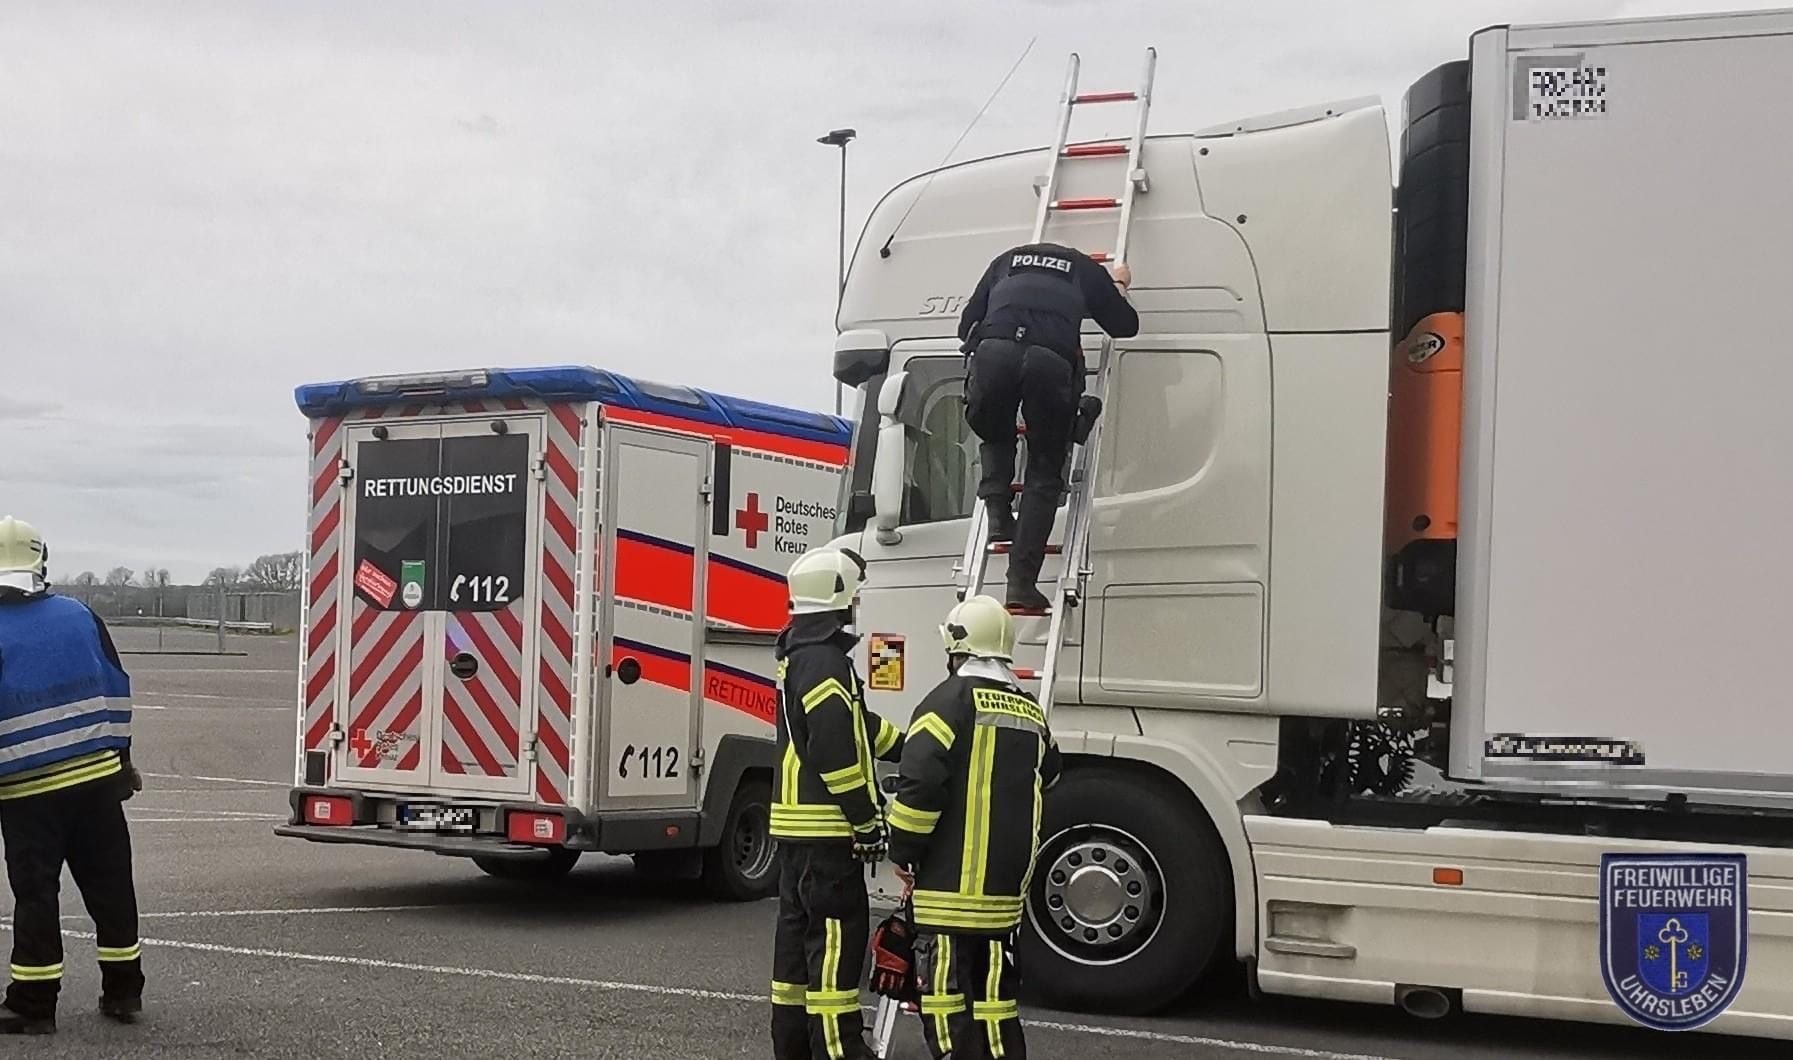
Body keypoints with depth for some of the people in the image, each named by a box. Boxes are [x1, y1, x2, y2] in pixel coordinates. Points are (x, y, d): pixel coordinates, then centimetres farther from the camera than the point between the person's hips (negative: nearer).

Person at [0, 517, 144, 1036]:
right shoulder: (81, 616, 2)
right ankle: (123, 993, 18)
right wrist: (120, 757, 17)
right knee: (110, 885, 11)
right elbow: (117, 692, 7)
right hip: (97, 779, 3)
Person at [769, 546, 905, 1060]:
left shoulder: (800, 652, 16)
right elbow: (837, 749, -23)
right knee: (836, 934, -8)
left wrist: (909, 748, 32)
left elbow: (856, 725, 26)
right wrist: (867, 820, -18)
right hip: (826, 828, -10)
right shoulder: (824, 659, -17)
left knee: (799, 929, 14)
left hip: (797, 824, 11)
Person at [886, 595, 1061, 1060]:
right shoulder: (1030, 711, 11)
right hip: (1007, 883, 6)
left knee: (947, 991, -3)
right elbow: (1046, 774, 27)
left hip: (951, 882, -6)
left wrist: (903, 852, -7)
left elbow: (920, 782, -17)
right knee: (997, 992, 12)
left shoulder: (952, 699, -9)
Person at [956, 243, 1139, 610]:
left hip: (993, 352, 1)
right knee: (1045, 473, 10)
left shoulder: (1007, 261, 34)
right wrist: (1118, 287, 56)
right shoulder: (1085, 268, 31)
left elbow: (967, 324, 30)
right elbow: (1124, 325, 37)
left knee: (994, 437, 33)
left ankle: (998, 515, 11)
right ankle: (1022, 583, 1)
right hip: (1052, 360, -1)